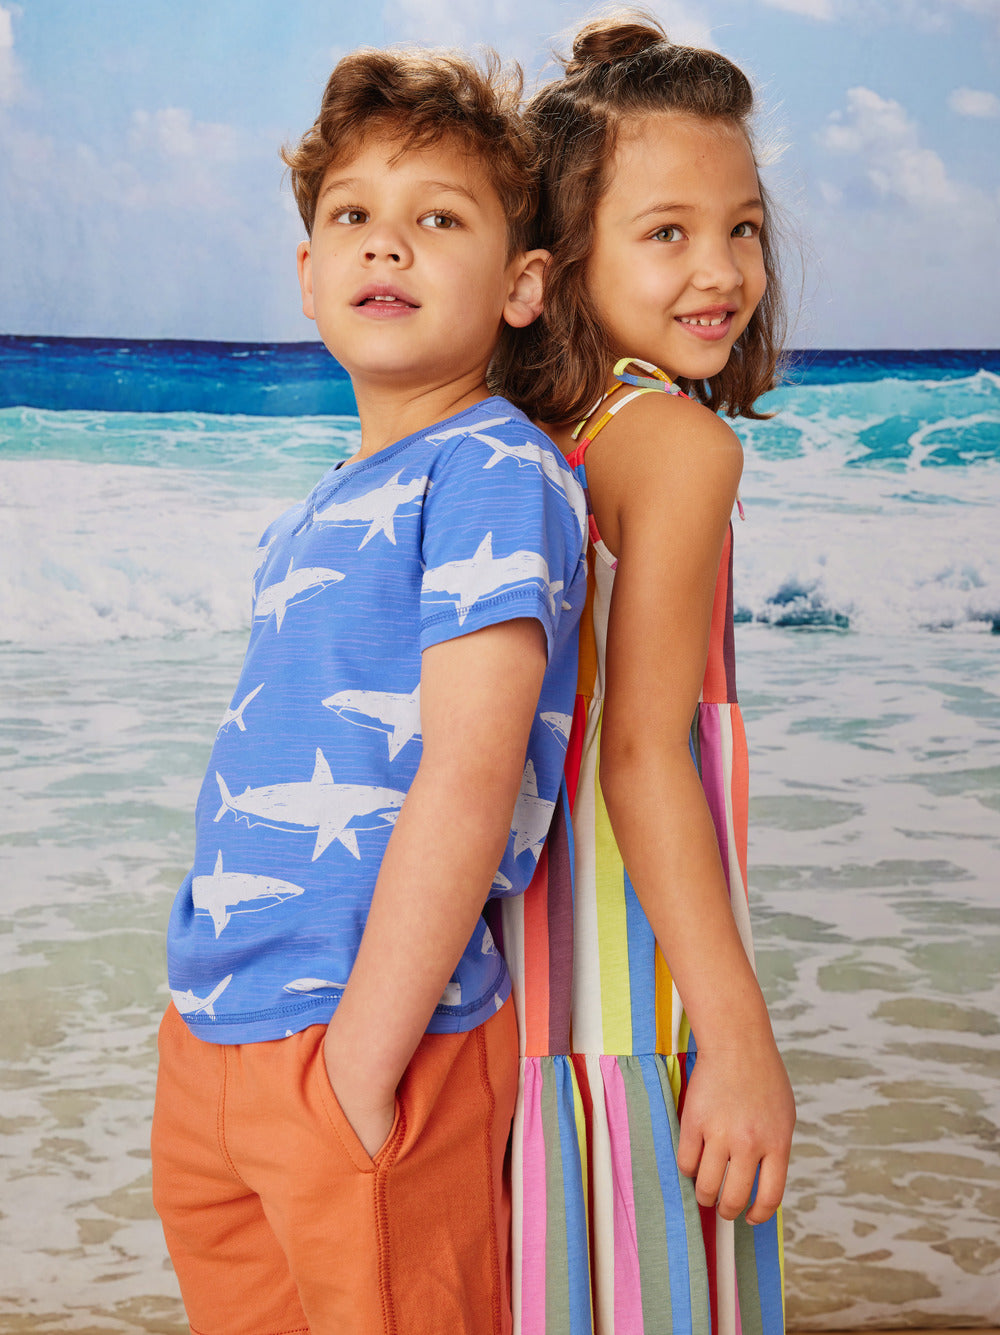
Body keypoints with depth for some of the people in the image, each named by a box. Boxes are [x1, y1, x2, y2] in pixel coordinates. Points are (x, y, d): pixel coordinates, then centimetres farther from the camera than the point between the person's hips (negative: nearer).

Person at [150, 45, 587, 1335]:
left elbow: (470, 772, -22)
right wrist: (216, 1017, 16)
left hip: (374, 1050, -8)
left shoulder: (496, 472, -13)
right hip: (209, 1043, 8)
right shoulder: (311, 516, 12)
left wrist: (362, 1054, -22)